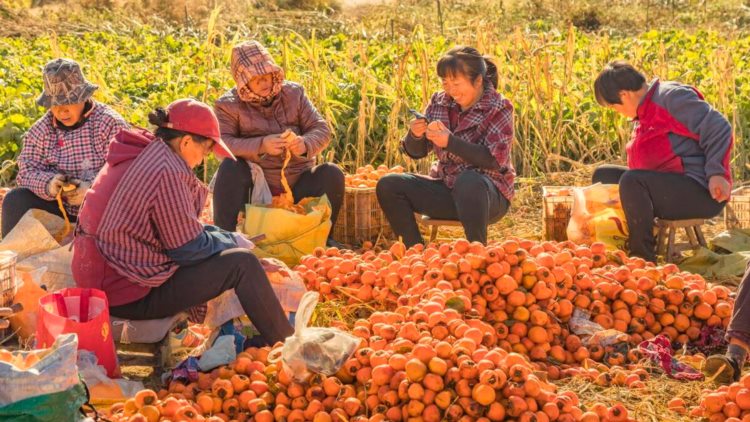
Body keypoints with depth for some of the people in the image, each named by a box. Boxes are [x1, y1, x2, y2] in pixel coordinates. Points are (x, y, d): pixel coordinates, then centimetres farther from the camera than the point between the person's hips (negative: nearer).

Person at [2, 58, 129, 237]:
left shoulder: (110, 123, -8)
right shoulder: (40, 130, 5)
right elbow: (26, 172, -2)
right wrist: (47, 184, -24)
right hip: (58, 209, 4)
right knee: (15, 200, -18)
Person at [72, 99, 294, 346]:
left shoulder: (134, 156, 10)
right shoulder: (166, 171, -20)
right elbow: (190, 248, -14)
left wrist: (224, 237, 13)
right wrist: (232, 241, 3)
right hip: (129, 296, -10)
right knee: (242, 263, -8)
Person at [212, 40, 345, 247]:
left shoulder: (293, 93, 6)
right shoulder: (228, 104, -3)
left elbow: (322, 130, 2)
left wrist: (305, 144, -23)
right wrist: (260, 146, -32)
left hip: (297, 185, 3)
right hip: (253, 187, -2)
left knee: (332, 173, -22)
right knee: (230, 167, -32)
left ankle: (323, 237, -7)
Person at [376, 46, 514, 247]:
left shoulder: (499, 109, -9)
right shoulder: (439, 102, 5)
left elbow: (494, 161, -20)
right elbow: (417, 152, 9)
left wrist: (450, 142, -29)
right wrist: (415, 136, -15)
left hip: (488, 194, -5)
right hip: (447, 189, 6)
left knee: (468, 180, -39)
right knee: (388, 186, -11)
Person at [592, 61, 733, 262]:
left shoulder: (671, 96, -12)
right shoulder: (645, 113, 17)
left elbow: (718, 128, -17)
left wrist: (716, 173, -22)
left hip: (702, 192, -10)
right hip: (667, 187, 10)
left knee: (631, 181, -31)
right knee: (603, 175, 10)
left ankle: (644, 259, -26)